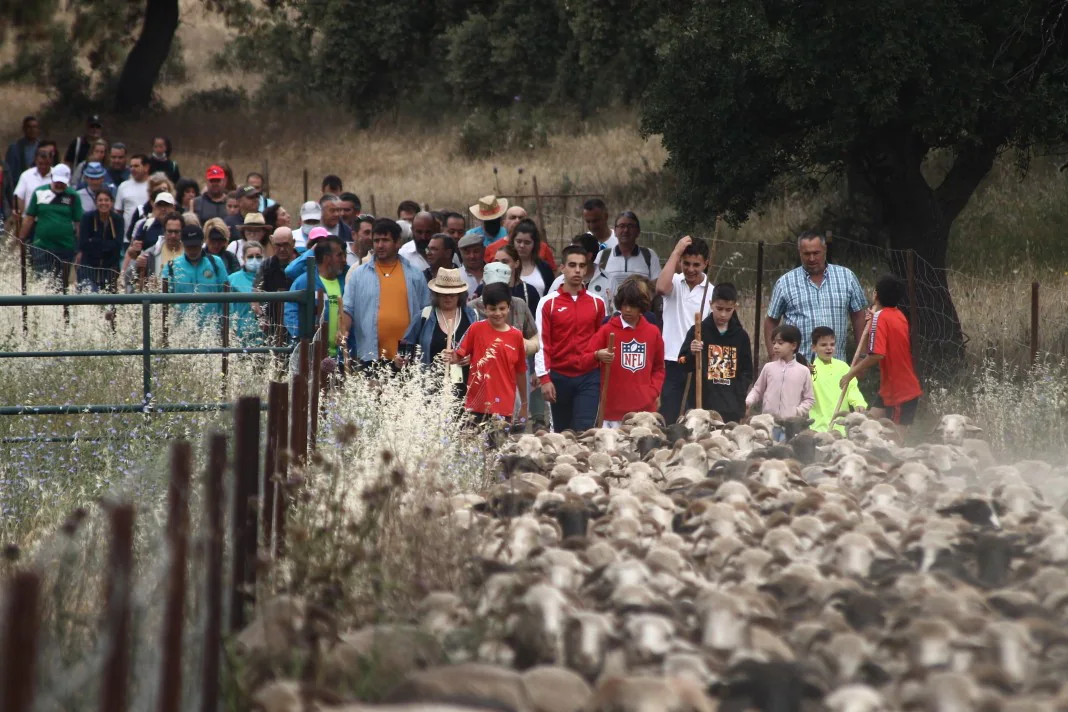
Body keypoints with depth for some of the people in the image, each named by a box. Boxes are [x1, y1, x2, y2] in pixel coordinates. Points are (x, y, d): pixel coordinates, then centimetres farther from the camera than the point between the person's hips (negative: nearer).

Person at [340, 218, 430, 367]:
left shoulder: (414, 275, 10)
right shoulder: (358, 275, 9)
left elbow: (426, 312, 13)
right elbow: (348, 309, 6)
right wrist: (343, 331, -12)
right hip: (370, 357, 0)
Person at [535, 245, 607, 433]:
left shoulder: (597, 303, 6)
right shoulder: (549, 303, -1)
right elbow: (542, 343, -4)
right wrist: (544, 378, -10)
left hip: (589, 377, 0)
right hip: (559, 377, 0)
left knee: (584, 431, -11)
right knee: (562, 432, 10)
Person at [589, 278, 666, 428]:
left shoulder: (653, 332, 11)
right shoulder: (607, 330, 2)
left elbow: (659, 367, 19)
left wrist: (654, 391, 4)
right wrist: (598, 355, -22)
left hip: (645, 407, 2)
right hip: (614, 406, -2)